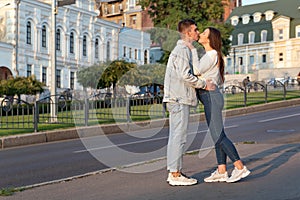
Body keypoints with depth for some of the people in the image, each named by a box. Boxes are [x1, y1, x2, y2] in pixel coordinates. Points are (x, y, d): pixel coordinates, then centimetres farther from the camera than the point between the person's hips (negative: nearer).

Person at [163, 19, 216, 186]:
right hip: (179, 99, -11)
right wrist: (204, 84, -10)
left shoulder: (185, 49, 22)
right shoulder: (182, 49, -11)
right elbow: (185, 75, -20)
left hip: (178, 99, 11)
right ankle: (175, 174, -5)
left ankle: (174, 172, 16)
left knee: (175, 136, 11)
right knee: (179, 136, -8)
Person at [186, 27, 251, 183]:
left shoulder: (212, 54, -11)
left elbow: (197, 71, -22)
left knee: (218, 136, -9)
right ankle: (221, 171, 9)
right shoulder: (212, 55, 18)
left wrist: (193, 50, -15)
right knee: (218, 136, 7)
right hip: (211, 97, 10)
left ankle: (240, 167, -6)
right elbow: (220, 81, 22)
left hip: (211, 97, -10)